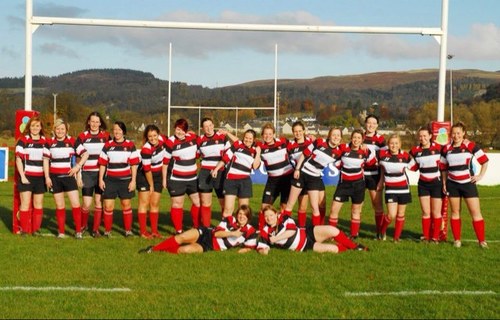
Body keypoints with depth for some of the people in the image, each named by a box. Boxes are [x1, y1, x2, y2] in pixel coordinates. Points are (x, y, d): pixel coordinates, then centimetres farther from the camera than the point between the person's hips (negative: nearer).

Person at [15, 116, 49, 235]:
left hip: (40, 177, 4)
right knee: (25, 203, -3)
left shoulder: (45, 141, 8)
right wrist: (22, 176, -10)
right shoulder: (23, 140, -2)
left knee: (38, 204, 8)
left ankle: (36, 229, 16)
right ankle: (24, 230, 4)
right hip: (26, 176, -4)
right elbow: (18, 159, -3)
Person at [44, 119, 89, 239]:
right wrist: (47, 177, 2)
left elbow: (85, 154, 2)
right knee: (60, 206, 7)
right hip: (55, 178, 1)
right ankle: (61, 232, 15)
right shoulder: (50, 142, 5)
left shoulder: (72, 141, 0)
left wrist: (78, 166, -8)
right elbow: (46, 160, 8)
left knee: (76, 204, -7)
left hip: (69, 176, -1)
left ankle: (78, 231, 2)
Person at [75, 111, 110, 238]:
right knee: (86, 204, -2)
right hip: (87, 173, 0)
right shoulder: (82, 136, 4)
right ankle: (83, 225, 22)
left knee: (99, 201, 2)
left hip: (102, 173, 0)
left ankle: (96, 229, 13)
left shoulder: (106, 136, 4)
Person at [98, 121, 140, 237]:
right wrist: (101, 179, 1)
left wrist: (133, 180, -5)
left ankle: (128, 230, 16)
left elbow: (134, 164, 0)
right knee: (108, 206, -1)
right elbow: (102, 164, 6)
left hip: (125, 180, -1)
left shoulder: (130, 145, 0)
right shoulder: (108, 145, 3)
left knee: (126, 205, 7)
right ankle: (107, 231, 10)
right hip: (110, 180, 1)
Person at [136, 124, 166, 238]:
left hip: (158, 175, 6)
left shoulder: (162, 140, -11)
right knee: (144, 203, -3)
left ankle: (154, 231, 13)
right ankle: (143, 231, 1)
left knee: (155, 204, 8)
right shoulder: (146, 149, -28)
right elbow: (147, 170, -20)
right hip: (145, 176, -6)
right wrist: (151, 185, -10)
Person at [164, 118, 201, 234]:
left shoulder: (193, 137, 0)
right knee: (177, 205, 3)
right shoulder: (171, 142, -14)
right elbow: (165, 161, -9)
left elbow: (197, 153, 16)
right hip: (176, 179, -5)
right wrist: (165, 178, -7)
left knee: (198, 202, 10)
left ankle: (197, 227, 25)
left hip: (192, 178, 5)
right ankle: (178, 231, 11)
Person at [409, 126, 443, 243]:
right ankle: (426, 237, 14)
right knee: (425, 212, 4)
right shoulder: (415, 150, -2)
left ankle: (435, 237, 15)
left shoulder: (438, 148, -10)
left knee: (436, 212, 5)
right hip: (423, 184, 2)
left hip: (437, 183, -2)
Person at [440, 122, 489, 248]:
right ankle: (457, 240, 14)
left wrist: (481, 175, -6)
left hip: (468, 183, -3)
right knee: (455, 212, 7)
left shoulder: (470, 146, -7)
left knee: (476, 212, -4)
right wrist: (444, 183, 6)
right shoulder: (446, 148, 3)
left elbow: (484, 160, -1)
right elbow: (444, 168, 12)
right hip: (452, 184, 3)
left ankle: (482, 241, 2)